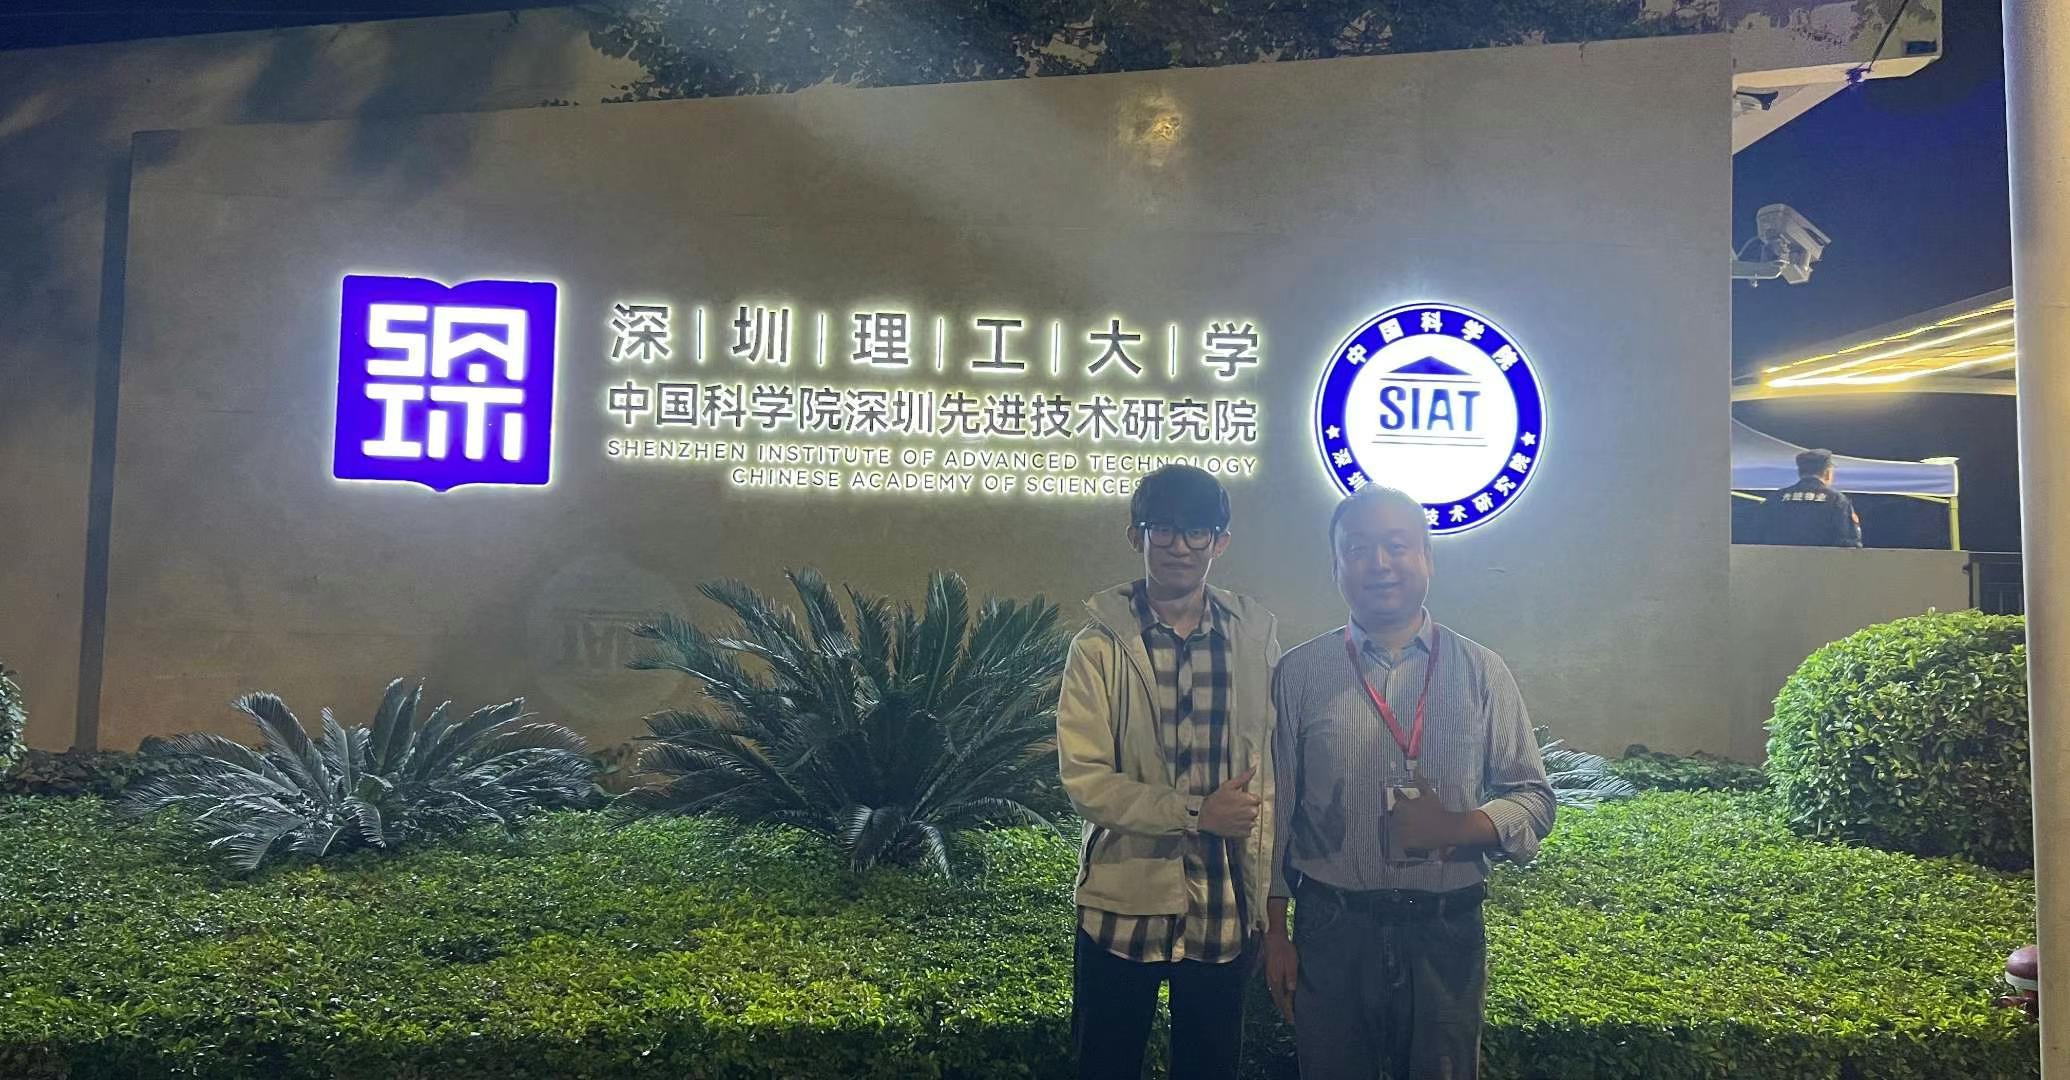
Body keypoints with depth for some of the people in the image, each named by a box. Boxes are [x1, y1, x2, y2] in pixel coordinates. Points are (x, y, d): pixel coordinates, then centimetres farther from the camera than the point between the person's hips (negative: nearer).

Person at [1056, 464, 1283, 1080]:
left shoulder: (1256, 637, 1)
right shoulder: (1101, 646, -7)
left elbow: (1268, 775, 3)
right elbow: (1083, 780, -13)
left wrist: (1265, 899, 2)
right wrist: (1195, 814, -19)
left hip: (1225, 911, 2)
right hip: (1124, 908, -2)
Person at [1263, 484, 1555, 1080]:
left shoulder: (1480, 671, 2)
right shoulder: (1299, 673, 0)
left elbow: (1533, 798, 5)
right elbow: (1275, 810, 3)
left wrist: (1458, 827, -14)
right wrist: (1275, 932, 3)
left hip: (1446, 935, 1)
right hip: (1330, 933, 0)